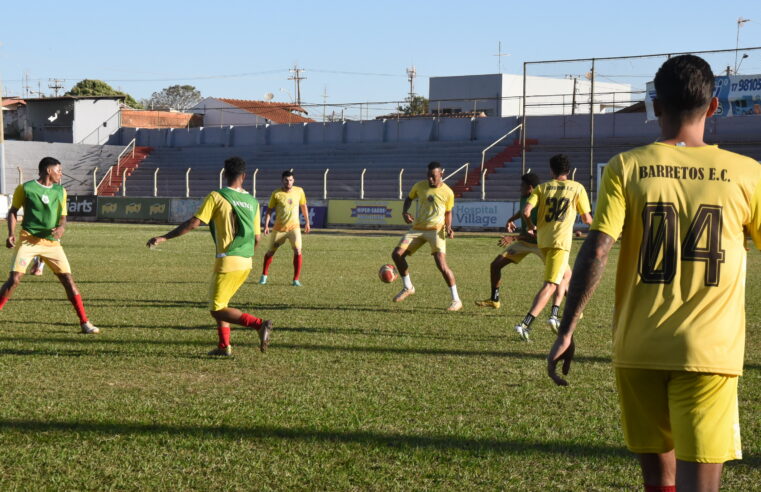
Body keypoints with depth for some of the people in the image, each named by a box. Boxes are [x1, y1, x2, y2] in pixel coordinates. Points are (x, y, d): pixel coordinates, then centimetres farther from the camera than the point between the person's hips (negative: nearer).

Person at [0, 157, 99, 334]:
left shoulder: (60, 191, 11)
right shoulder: (25, 188, -2)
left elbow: (62, 217, 14)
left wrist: (61, 228, -10)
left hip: (52, 242, 3)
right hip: (29, 240, -3)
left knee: (68, 280, -2)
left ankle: (84, 322, 3)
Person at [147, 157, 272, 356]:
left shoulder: (216, 197, -7)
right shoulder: (253, 202, 8)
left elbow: (193, 223, -12)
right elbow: (256, 238, 12)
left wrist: (164, 237, -7)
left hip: (227, 260, -6)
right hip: (246, 263, 6)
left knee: (217, 309, -1)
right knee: (219, 303, 22)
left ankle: (259, 324, -19)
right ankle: (224, 346, 15)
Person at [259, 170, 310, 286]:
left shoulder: (299, 191, -3)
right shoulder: (276, 194, -10)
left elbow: (303, 206, 11)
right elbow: (269, 210, -5)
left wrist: (307, 222, 13)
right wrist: (266, 225, -13)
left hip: (294, 227, 0)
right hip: (279, 228, 0)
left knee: (297, 251, -17)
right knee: (271, 251, 10)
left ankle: (296, 279, -10)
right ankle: (264, 275, 32)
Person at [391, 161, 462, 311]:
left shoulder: (448, 192, -4)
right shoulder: (420, 186, 3)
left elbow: (448, 213, 9)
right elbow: (409, 198, 19)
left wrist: (448, 228, -9)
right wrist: (404, 212, 0)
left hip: (436, 230, -4)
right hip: (417, 229, 5)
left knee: (441, 264, -19)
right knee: (396, 254, -6)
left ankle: (456, 300, -9)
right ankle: (408, 287, 15)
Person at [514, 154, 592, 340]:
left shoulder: (542, 187, 8)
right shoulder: (577, 188, 3)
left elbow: (526, 211, -4)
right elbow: (587, 219, 4)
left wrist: (531, 227, 15)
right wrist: (590, 219, 28)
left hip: (542, 240, 5)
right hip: (561, 241, -5)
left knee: (566, 274, 27)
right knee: (550, 285, -7)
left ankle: (554, 314, 16)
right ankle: (525, 324, -20)